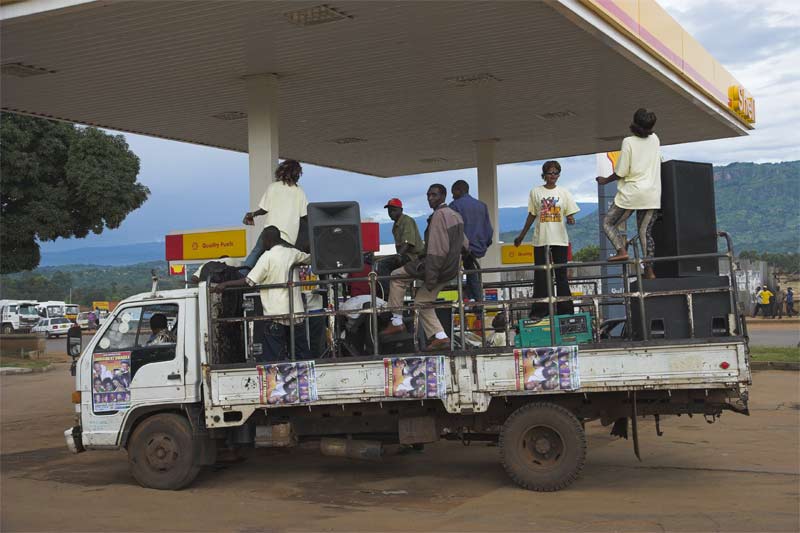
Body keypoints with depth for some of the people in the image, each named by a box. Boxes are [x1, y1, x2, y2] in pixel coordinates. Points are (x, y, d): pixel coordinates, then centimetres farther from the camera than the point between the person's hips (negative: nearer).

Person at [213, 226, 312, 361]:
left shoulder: (267, 256, -8)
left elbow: (249, 282, -13)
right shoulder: (292, 253, 8)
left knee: (273, 358, -3)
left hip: (276, 315, -5)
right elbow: (309, 258, 28)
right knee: (302, 354, 10)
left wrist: (225, 284, -7)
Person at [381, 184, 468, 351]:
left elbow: (436, 250, -23)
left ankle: (397, 321, 6)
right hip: (451, 268, 9)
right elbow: (464, 244, 22)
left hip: (439, 266, -9)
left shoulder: (439, 215, -16)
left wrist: (430, 277, -24)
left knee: (397, 276, 4)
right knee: (422, 301, 17)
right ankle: (440, 337, 10)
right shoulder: (455, 215, 14)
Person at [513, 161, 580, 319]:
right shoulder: (535, 192, 5)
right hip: (540, 239, 0)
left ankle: (564, 310, 8)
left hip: (560, 239, 0)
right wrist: (521, 235, 11)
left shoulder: (564, 193, 6)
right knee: (540, 276, 0)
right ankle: (539, 310, 3)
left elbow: (570, 214, 4)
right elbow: (531, 215, 11)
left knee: (561, 275, 3)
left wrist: (570, 219, -20)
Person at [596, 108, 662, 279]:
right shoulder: (655, 139, 8)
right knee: (645, 231, 7)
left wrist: (606, 180, 4)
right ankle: (649, 269, -2)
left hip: (632, 193, -5)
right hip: (652, 195, 5)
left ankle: (622, 250, -15)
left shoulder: (629, 142, -9)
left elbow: (621, 172, -9)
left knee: (609, 223, 8)